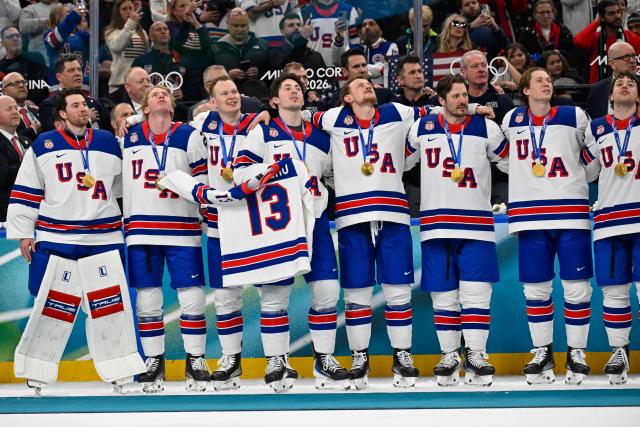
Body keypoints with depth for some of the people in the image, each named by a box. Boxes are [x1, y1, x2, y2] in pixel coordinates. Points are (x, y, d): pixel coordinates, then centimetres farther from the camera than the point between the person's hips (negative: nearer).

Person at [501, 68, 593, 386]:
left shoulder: (574, 116, 3)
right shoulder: (511, 120, 8)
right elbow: (502, 157, 25)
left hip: (572, 213, -1)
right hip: (530, 214, 1)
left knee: (577, 288, -2)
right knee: (536, 288, 4)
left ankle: (576, 353, 9)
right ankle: (542, 353, 15)